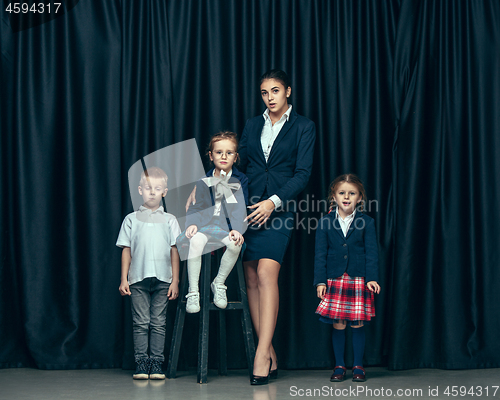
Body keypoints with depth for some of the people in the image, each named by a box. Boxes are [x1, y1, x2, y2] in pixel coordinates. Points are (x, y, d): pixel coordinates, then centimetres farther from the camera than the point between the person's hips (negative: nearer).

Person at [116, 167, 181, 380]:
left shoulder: (169, 220, 10)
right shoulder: (132, 219, 8)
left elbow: (174, 251, 8)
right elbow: (126, 250, 7)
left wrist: (175, 280, 2)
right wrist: (124, 279, 2)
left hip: (163, 279, 1)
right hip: (138, 279, 0)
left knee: (158, 323, 2)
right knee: (140, 322, 0)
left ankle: (156, 363, 7)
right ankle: (141, 362, 6)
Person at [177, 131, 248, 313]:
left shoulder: (240, 180, 5)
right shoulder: (204, 181, 9)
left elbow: (240, 209, -2)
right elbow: (196, 206, 6)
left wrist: (237, 229, -19)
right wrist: (192, 223, -14)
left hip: (227, 224, -1)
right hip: (206, 222, 1)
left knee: (235, 244, -33)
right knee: (196, 241, -32)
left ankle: (219, 284, -7)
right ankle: (193, 292, -23)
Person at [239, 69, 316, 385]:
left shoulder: (303, 127, 4)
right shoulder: (252, 125, 16)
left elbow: (303, 173, -4)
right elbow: (240, 165, 16)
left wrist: (273, 202, -15)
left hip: (279, 208, -4)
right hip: (248, 206, 4)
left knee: (266, 273, -20)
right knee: (252, 279, 1)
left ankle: (262, 356, -22)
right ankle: (270, 357, 7)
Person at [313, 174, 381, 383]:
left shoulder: (366, 222, 2)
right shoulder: (325, 222, 3)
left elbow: (372, 252, 1)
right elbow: (320, 253, 3)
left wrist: (372, 278, -9)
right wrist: (320, 281, -3)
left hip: (358, 280, 0)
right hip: (335, 279, 1)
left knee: (358, 324, 4)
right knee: (338, 324, 3)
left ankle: (358, 366, 17)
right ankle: (339, 366, 16)